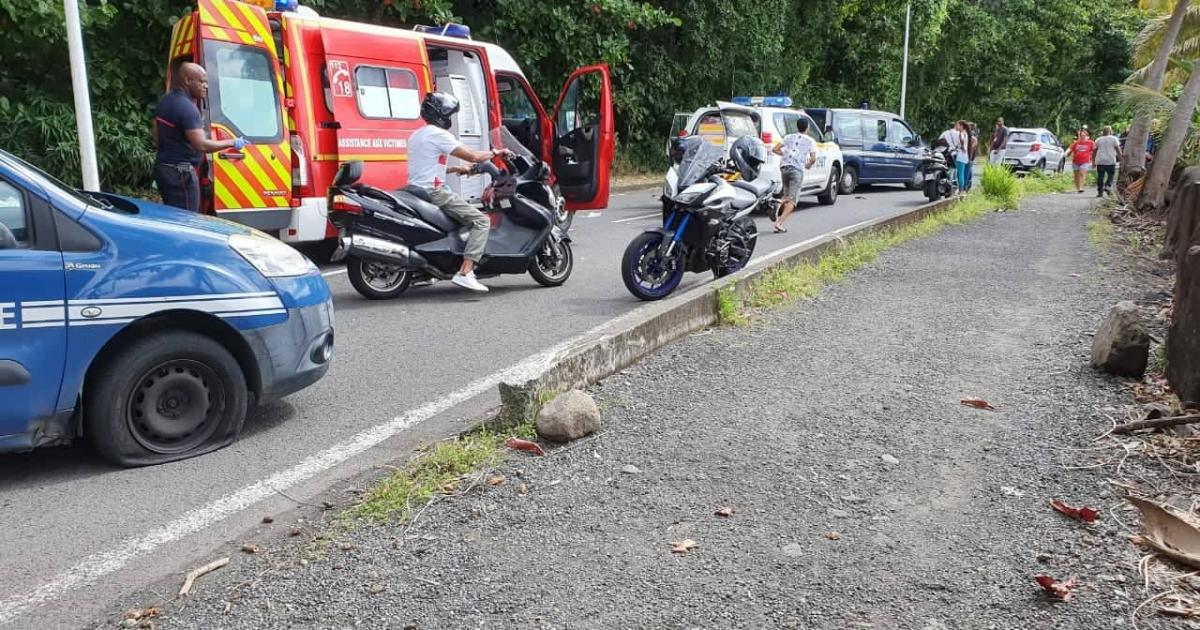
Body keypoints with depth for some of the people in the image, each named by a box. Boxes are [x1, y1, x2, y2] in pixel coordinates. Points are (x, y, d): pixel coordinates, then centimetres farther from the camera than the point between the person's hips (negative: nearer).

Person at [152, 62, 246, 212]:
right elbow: (201, 145, -24)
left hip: (162, 167, 10)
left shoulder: (165, 100, 13)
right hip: (181, 173, -10)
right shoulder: (187, 108, -18)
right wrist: (232, 143, -15)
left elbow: (154, 134, 22)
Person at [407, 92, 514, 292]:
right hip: (433, 192, -10)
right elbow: (473, 156, -13)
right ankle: (465, 273, -25)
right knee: (481, 221, -12)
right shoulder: (438, 134, -10)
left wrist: (456, 169, 25)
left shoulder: (417, 135, 19)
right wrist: (495, 152, 3)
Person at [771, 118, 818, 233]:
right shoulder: (810, 141, 6)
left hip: (784, 167, 4)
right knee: (792, 200, -6)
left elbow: (775, 149, 10)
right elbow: (813, 159, -2)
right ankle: (779, 223, -17)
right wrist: (808, 165, 18)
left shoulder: (789, 137, 15)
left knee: (786, 196, 25)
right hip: (797, 169, -4)